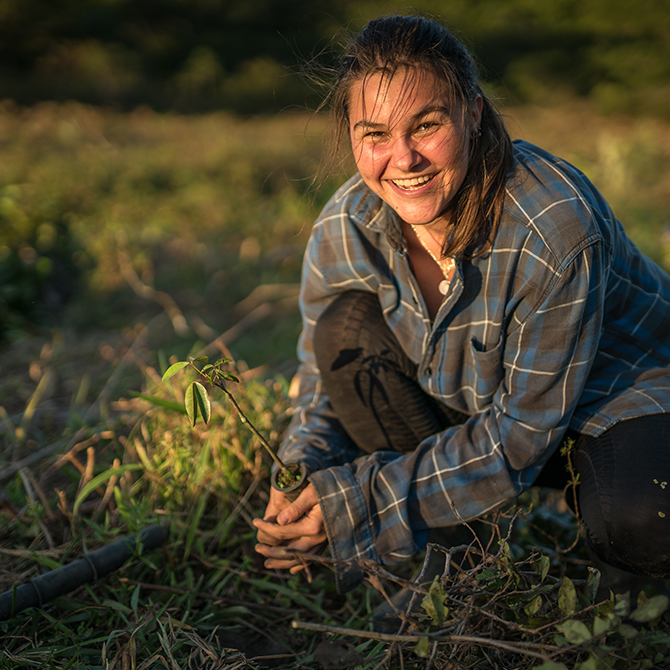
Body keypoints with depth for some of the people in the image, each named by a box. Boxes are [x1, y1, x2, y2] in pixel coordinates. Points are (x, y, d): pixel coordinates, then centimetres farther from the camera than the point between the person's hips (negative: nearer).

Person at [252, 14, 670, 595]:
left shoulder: (556, 229, -34)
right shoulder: (343, 232, -18)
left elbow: (526, 427, -27)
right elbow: (326, 382, -4)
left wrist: (362, 502, -29)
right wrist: (299, 489, -24)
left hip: (620, 389, -4)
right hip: (472, 400, 5)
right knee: (345, 325, -19)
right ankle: (441, 546, -5)